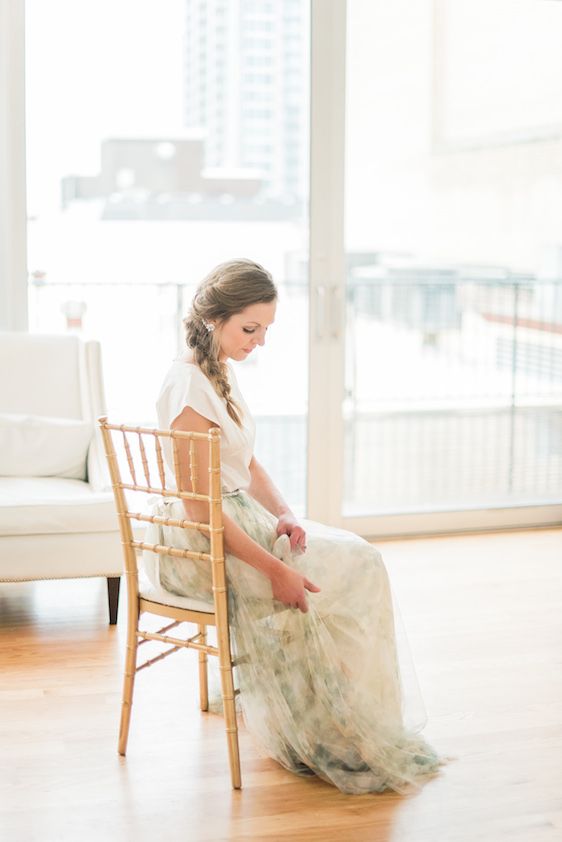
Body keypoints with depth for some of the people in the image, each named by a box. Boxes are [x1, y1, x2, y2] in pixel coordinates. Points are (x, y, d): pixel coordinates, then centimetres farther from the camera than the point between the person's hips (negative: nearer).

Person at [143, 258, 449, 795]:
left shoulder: (221, 374, 10)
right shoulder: (189, 387, -21)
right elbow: (200, 507, -23)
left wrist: (282, 516, -1)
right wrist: (275, 569, -23)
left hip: (240, 520, 9)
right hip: (198, 545, -9)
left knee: (358, 559, 1)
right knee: (343, 573, -11)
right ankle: (333, 735, 3)